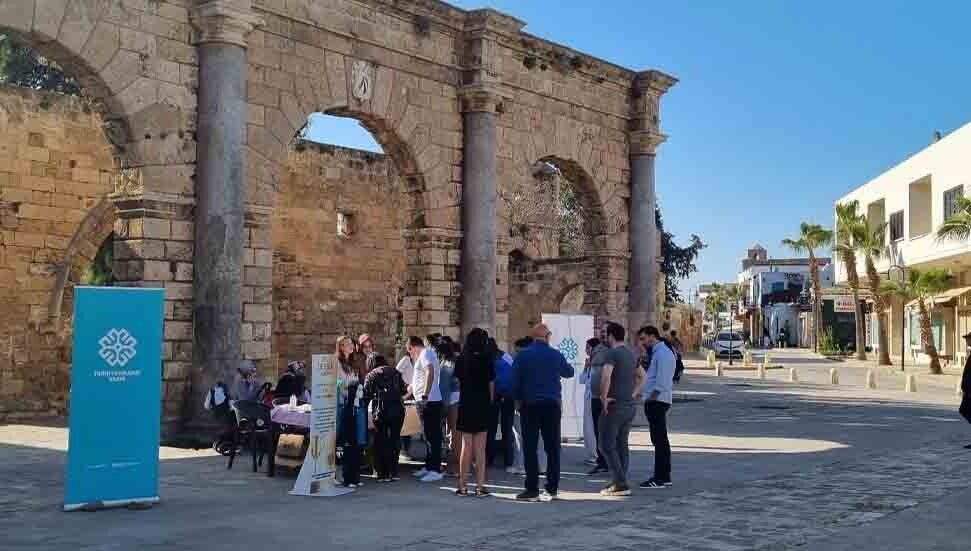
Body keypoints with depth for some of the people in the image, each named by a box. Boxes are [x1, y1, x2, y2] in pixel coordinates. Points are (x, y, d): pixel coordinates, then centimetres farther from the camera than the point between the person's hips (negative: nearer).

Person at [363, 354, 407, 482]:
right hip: (398, 409, 3)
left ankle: (383, 474, 7)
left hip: (382, 410, -3)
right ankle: (394, 472, 15)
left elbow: (366, 396, -1)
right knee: (395, 439, 13)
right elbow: (404, 391, 14)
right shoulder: (395, 372, 16)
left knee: (381, 442, 7)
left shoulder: (371, 375, 6)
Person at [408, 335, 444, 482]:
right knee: (429, 436, 16)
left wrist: (425, 395, -31)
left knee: (432, 437, -7)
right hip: (426, 402, 10)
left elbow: (430, 372, -27)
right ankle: (429, 467, 24)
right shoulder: (426, 354, 23)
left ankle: (435, 470, -4)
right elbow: (417, 380, 34)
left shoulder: (426, 353, -9)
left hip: (429, 402, -10)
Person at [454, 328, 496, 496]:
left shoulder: (462, 360, -2)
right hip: (483, 406, -1)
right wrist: (490, 402, 10)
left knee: (466, 447, 9)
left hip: (465, 406, 1)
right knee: (480, 449, 5)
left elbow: (458, 382, 1)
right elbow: (491, 385, -2)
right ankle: (480, 487, 5)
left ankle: (462, 486, 10)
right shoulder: (487, 360, -4)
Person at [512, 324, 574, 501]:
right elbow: (569, 372, 16)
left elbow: (515, 380, -4)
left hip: (530, 405, -2)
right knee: (553, 447, 10)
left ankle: (532, 489, -1)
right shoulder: (556, 355, 0)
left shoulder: (523, 355, -4)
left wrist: (518, 400, 9)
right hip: (552, 405, 2)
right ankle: (552, 488, 13)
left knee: (530, 448, 1)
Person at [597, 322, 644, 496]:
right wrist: (633, 394, 16)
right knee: (622, 444, 14)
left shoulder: (611, 353, -14)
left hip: (615, 405, -9)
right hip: (630, 405, 9)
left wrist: (603, 397, -21)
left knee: (606, 445, -3)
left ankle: (621, 484, -9)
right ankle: (619, 482, 17)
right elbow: (642, 376, 24)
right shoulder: (631, 354, 14)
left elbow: (606, 376, -30)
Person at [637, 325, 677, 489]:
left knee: (659, 440, -8)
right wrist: (649, 401, 15)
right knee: (661, 440, 14)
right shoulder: (657, 353, 17)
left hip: (657, 401, -11)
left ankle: (660, 478, -6)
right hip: (657, 402, 11)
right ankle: (665, 476, 21)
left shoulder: (662, 354, -14)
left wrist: (650, 399, -18)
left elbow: (661, 383, -21)